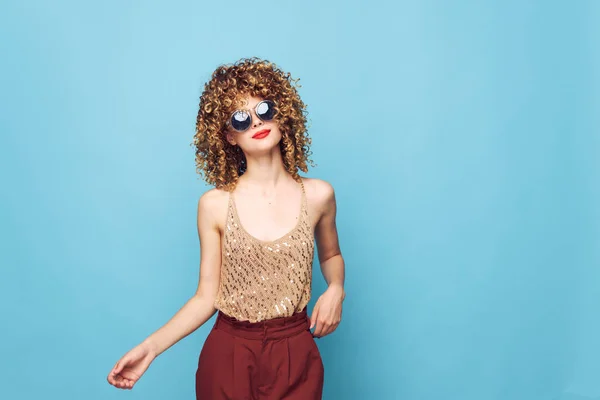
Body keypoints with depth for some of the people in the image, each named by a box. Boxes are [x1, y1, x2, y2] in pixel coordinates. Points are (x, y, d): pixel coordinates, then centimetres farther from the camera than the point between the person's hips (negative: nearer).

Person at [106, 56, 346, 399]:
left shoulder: (318, 195, -5)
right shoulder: (215, 205, -8)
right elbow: (206, 298, -5)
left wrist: (336, 289, -5)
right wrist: (151, 346, -15)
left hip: (294, 354, 1)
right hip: (228, 354, -1)